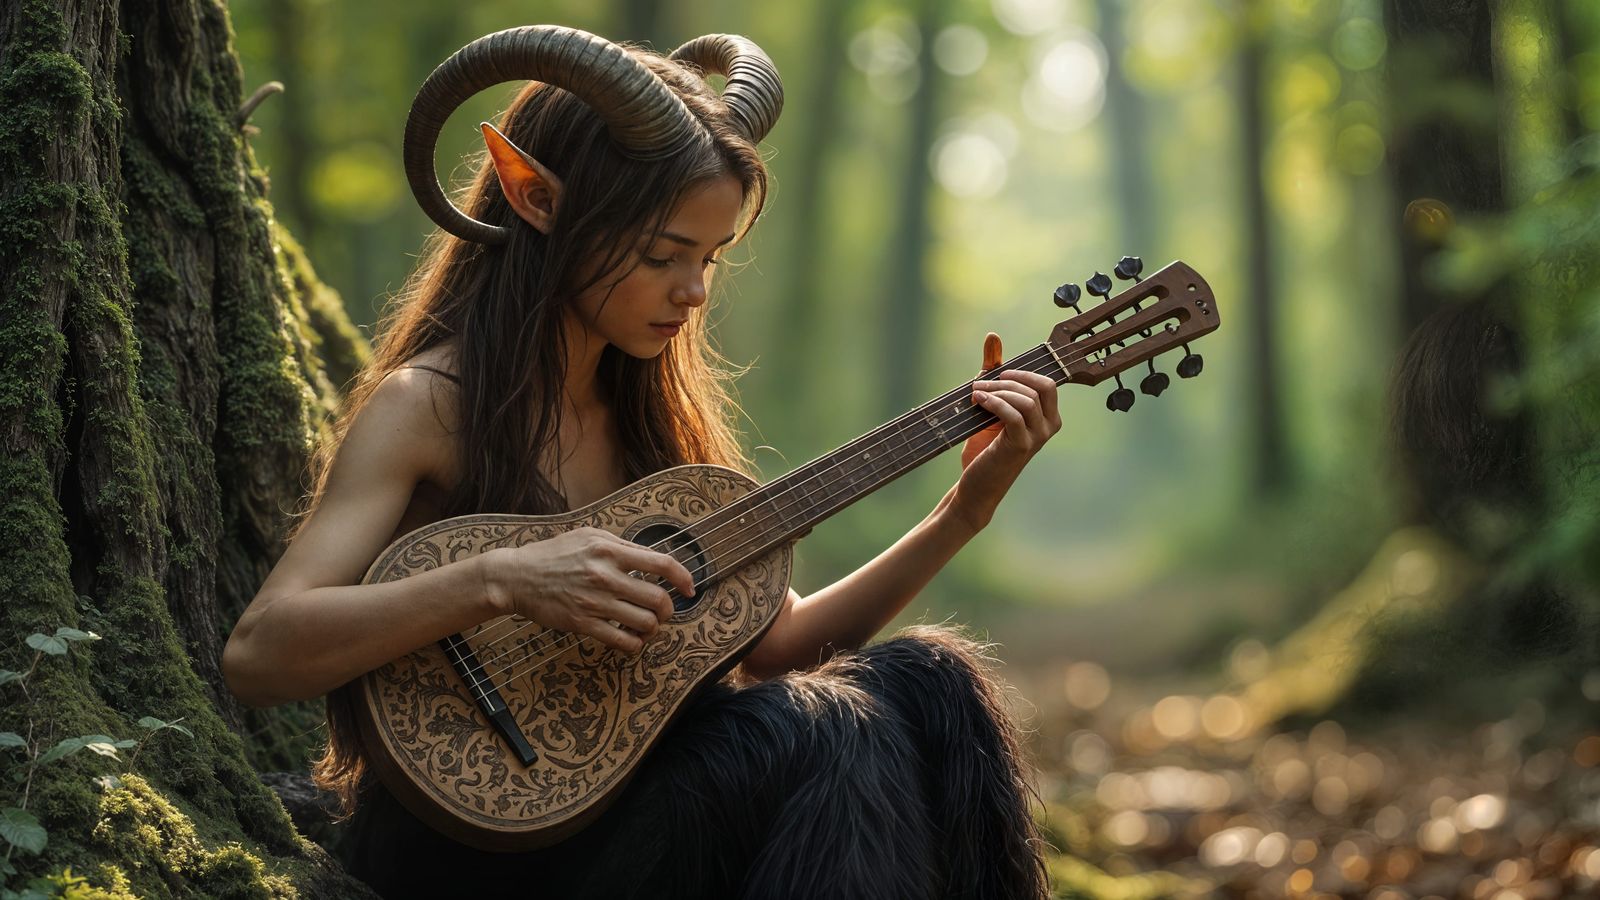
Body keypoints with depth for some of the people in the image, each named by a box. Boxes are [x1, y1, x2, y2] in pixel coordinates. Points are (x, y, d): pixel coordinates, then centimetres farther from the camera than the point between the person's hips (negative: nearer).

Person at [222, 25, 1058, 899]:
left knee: (923, 679, -15)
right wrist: (499, 581, -34)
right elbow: (258, 656, -22)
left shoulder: (650, 413, 10)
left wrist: (965, 508, 2)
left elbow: (778, 641, 11)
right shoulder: (426, 407, -11)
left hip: (619, 806, 7)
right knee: (823, 728, -27)